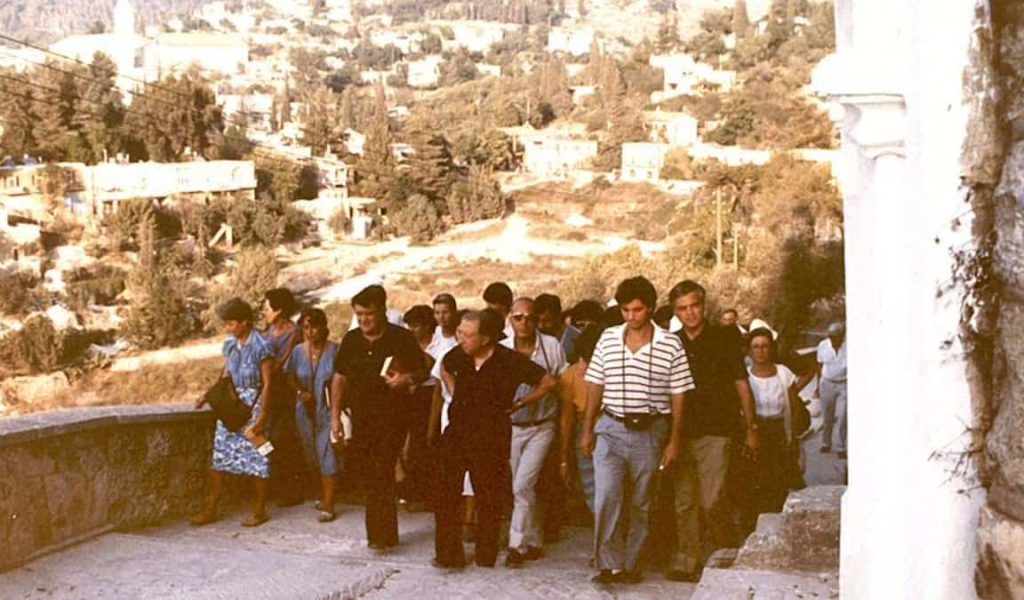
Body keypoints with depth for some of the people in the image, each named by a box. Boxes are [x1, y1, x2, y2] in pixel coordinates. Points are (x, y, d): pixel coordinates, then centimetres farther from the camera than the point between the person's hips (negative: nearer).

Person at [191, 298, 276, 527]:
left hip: (253, 407, -6)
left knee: (258, 459, 1)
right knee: (220, 455, 5)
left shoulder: (261, 347, -12)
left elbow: (267, 383, -12)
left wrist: (262, 417, -16)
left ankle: (259, 511, 13)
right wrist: (208, 396, 4)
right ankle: (210, 509, 13)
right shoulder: (230, 345, 7)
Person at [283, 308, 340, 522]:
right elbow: (291, 377, 13)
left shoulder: (334, 350, -11)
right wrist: (302, 392, -5)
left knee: (327, 455, -6)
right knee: (313, 456, 15)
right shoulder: (298, 351, 1)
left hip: (328, 410, -5)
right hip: (306, 410, 5)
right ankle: (323, 495, 34)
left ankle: (328, 506, -2)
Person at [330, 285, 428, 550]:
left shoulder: (402, 338, -3)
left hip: (391, 416, -4)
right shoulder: (351, 340, 9)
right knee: (370, 476, 7)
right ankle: (382, 532, 17)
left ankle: (382, 533, -7)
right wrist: (335, 415, 10)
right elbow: (339, 378, 14)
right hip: (361, 417, 4)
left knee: (381, 475, -11)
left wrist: (407, 379, -20)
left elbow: (423, 372, 3)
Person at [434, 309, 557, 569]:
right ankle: (449, 554, 9)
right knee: (446, 495, 0)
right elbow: (445, 369, 25)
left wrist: (518, 404, -1)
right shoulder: (459, 355, -1)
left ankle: (486, 554, 20)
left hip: (490, 438, -4)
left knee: (488, 498, 6)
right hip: (457, 432, 4)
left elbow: (548, 383, -5)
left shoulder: (511, 361, -14)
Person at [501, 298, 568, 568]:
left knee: (522, 485, -13)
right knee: (519, 488, 10)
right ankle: (534, 542, 26)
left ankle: (518, 544, -4)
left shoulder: (552, 346, -6)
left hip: (541, 427, -3)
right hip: (510, 427, 3)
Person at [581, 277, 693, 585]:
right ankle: (610, 564, -5)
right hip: (611, 429, 1)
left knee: (640, 503, 8)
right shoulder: (608, 339, 3)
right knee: (606, 497, -12)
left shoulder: (671, 345, -4)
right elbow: (595, 385, 9)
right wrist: (587, 429, 7)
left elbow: (678, 396, -1)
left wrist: (674, 441, -3)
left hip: (650, 432, -1)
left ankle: (630, 564, 21)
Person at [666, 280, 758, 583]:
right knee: (684, 502, 6)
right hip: (681, 433, 4)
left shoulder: (725, 339, 1)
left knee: (712, 501, -9)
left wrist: (751, 427, 3)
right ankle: (687, 561, 14)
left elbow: (742, 385, 5)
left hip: (715, 432, -3)